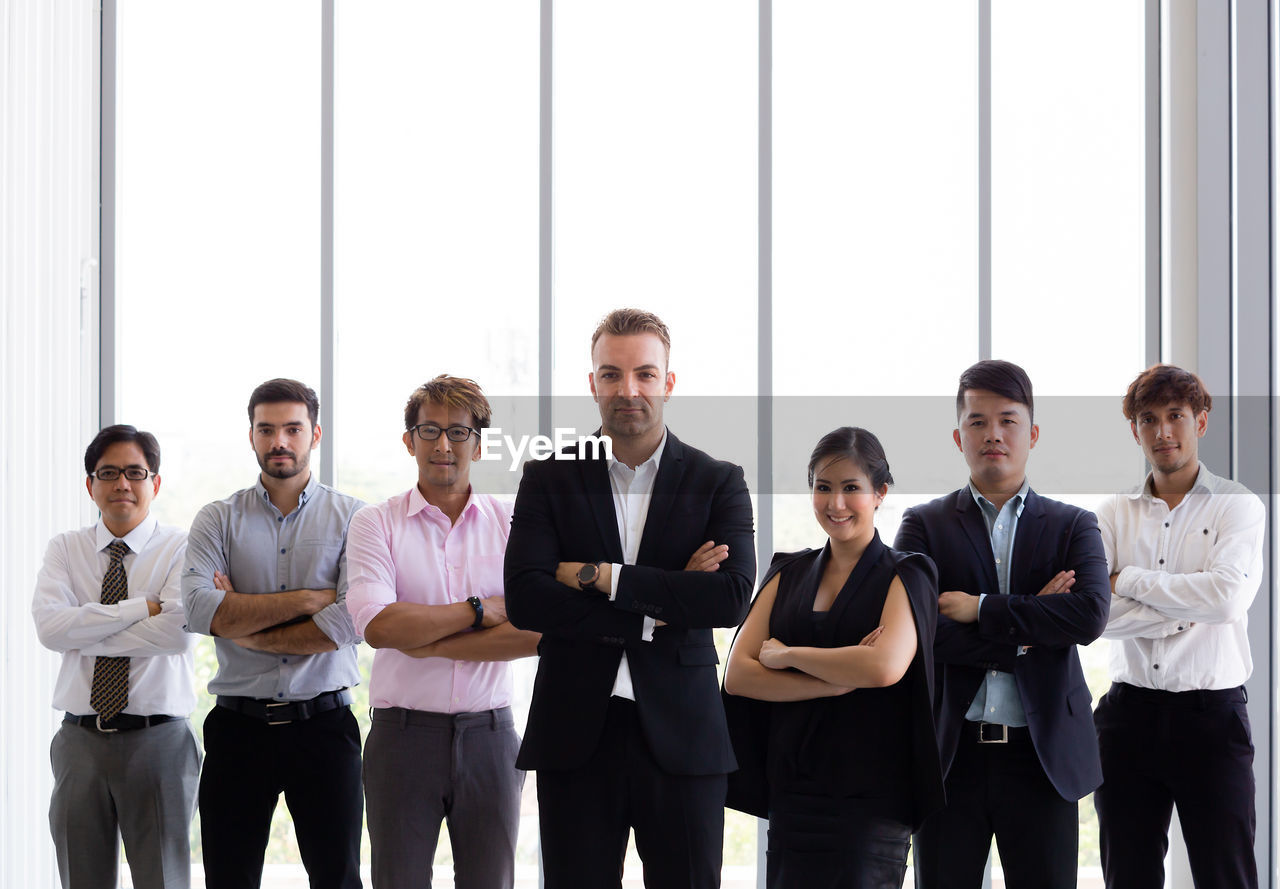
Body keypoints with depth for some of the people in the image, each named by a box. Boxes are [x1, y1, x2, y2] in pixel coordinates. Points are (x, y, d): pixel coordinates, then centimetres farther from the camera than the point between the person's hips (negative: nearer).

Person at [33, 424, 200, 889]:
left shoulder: (180, 548, 0)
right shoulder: (65, 549, 9)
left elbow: (177, 631, -17)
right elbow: (49, 625, -8)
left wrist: (83, 635, -11)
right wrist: (142, 607, -12)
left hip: (158, 741, -3)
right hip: (80, 741, 3)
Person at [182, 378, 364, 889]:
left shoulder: (351, 518, 2)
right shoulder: (218, 520, 6)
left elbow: (353, 621, -12)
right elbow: (200, 611, -11)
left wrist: (245, 630, -7)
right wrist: (309, 598, -13)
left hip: (323, 725, -1)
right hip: (238, 726, 1)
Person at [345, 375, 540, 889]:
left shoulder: (513, 524, 5)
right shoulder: (376, 523, 2)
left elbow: (537, 632, -8)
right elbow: (377, 627, -13)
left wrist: (430, 644, -11)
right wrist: (480, 610, -10)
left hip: (489, 735, 1)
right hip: (403, 732, -1)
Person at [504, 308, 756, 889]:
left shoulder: (718, 482, 5)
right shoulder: (548, 480, 5)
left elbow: (731, 597, -10)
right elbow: (524, 599, -8)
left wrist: (600, 576, -12)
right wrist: (657, 609, -12)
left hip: (681, 736, 0)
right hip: (575, 734, 0)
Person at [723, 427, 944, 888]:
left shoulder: (904, 577, 0)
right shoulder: (789, 573, 13)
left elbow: (886, 667, -20)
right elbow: (737, 675, 1)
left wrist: (786, 655, -9)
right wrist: (837, 682, -11)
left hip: (869, 798, -4)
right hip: (791, 794, 4)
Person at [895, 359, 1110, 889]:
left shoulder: (1074, 526, 9)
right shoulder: (924, 526, 7)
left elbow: (1090, 616, -10)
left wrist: (982, 608, -11)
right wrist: (1025, 634, -10)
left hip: (1044, 755, 0)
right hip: (951, 751, 0)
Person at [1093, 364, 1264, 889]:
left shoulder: (1238, 506, 1)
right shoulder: (1114, 514, 9)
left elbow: (1228, 596, -16)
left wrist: (1128, 580, -7)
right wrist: (1181, 615, -12)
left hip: (1211, 713, -3)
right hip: (1129, 712, 3)